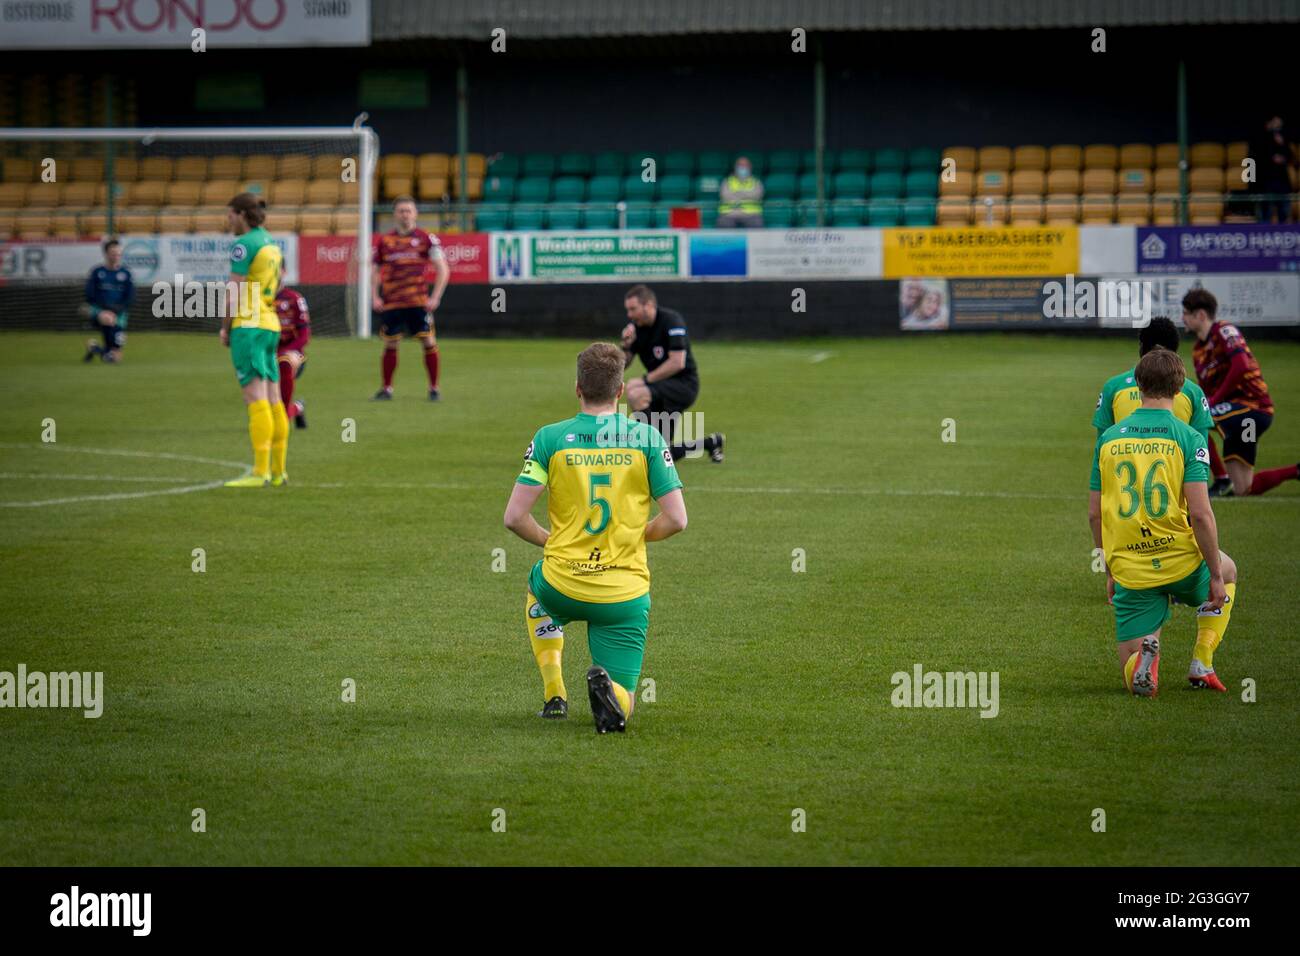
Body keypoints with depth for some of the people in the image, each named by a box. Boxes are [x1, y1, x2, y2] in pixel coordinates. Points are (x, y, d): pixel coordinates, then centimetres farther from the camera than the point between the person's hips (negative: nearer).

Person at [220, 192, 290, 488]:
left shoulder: (244, 245, -10)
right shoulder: (271, 244, 15)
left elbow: (234, 293, -13)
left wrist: (225, 328, -2)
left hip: (248, 326, -9)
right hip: (271, 325, 9)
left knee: (256, 399, -11)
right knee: (273, 400, 8)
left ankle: (260, 472, -15)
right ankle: (278, 470, 9)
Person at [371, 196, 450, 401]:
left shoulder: (425, 238, 1)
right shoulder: (384, 241, 8)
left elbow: (443, 270, 1)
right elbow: (375, 271, 15)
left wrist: (435, 298, -8)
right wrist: (375, 297, 2)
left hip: (419, 302, -2)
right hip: (391, 303, 2)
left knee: (429, 342, -6)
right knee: (390, 345, 4)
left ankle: (434, 388, 5)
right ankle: (386, 388, 16)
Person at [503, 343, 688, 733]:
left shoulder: (549, 438, -4)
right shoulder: (646, 438, -3)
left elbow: (515, 517, -7)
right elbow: (676, 519, -5)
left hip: (562, 586, 1)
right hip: (626, 594, -1)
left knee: (536, 595, 39)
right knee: (620, 708, 9)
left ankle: (554, 693, 21)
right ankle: (608, 687, -28)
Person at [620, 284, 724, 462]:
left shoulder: (671, 321, -17)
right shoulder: (636, 327, 4)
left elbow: (677, 362, -24)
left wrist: (646, 379, -22)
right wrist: (626, 345, -14)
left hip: (684, 383, -8)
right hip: (663, 388, 8)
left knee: (634, 392, -33)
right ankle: (711, 443, 28)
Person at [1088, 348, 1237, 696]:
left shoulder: (1109, 438, 3)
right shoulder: (1188, 438, -8)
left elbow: (1094, 514, 7)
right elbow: (1200, 514, -14)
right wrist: (1216, 574, -4)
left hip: (1129, 572, 2)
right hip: (1181, 561, -2)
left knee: (1134, 680, 12)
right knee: (1228, 571, 36)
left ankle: (1144, 649, -25)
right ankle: (1201, 664, 21)